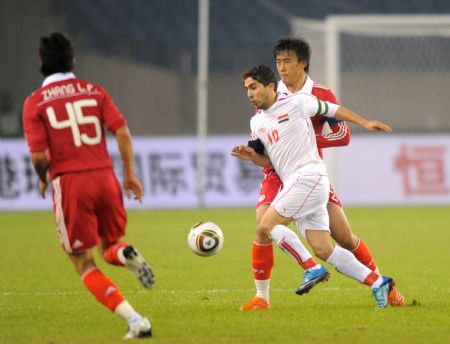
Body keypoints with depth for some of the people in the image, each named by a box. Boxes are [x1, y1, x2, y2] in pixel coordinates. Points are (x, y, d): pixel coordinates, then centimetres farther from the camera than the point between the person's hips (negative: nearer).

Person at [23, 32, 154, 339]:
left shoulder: (35, 103, 0)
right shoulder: (95, 91, 8)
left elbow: (38, 156, -6)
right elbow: (122, 132, -2)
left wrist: (44, 180, 14)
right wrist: (130, 173, 6)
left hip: (68, 183, -3)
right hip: (105, 176, 3)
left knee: (84, 265, 6)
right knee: (110, 246, 24)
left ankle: (135, 320, -12)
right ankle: (125, 254, -15)